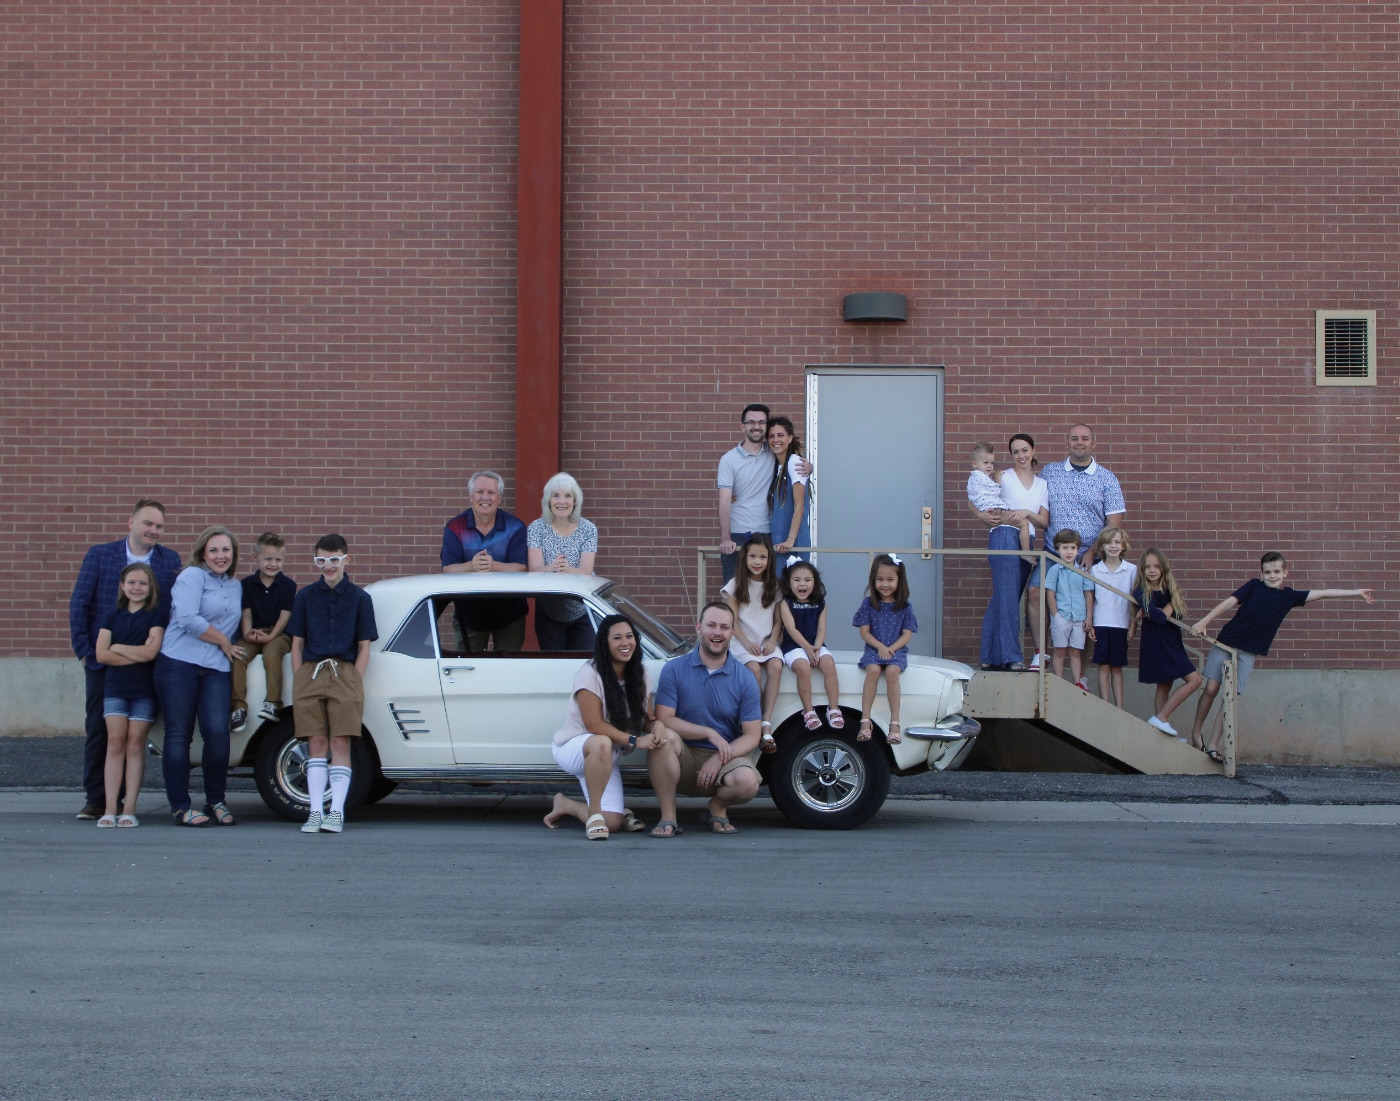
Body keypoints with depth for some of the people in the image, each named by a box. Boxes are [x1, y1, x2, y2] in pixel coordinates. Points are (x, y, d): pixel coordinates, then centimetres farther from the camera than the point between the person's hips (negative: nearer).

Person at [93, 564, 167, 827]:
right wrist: (137, 654, -11)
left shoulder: (158, 615, 1)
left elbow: (151, 652, -12)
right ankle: (110, 809, -8)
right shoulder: (113, 616, 11)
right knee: (115, 741, -5)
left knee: (135, 741, -5)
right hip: (115, 686, 2)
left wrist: (117, 648, -3)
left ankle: (129, 809, -5)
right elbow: (101, 654, -2)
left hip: (145, 689, -2)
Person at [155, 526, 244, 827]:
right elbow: (187, 618, -13)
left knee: (217, 732, -10)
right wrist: (223, 642, -4)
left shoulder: (236, 587, 21)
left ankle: (215, 801, 5)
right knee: (179, 735, -3)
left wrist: (230, 649, 10)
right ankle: (180, 807, 1)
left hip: (217, 669, 5)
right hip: (178, 664, -5)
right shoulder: (192, 576, -1)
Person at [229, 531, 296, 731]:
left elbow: (285, 615, -4)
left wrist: (271, 636, -18)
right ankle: (239, 707, -23)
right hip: (253, 634, 2)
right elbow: (246, 612, 2)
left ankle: (273, 704, -31)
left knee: (271, 653, -34)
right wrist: (247, 633, -17)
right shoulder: (247, 584, 7)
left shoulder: (288, 585, 2)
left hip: (278, 633, -2)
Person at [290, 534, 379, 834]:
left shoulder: (359, 598, 7)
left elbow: (364, 647, 7)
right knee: (316, 743, 1)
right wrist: (298, 682, 2)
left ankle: (337, 811, -4)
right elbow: (297, 643, 12)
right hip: (310, 674, 2)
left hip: (345, 673, -1)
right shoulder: (306, 596, 11)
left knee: (341, 744, -5)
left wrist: (355, 683, -3)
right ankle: (316, 811, 1)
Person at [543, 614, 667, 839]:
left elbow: (648, 717, 1)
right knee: (601, 744, -44)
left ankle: (565, 804, 20)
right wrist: (634, 741, -31)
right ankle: (594, 812, -27)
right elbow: (594, 725, -23)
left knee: (613, 823, -10)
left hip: (606, 759, 6)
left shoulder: (639, 673, 1)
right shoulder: (590, 673, -19)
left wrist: (656, 725, -24)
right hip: (573, 746, -6)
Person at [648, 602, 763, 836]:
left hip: (725, 757, 1)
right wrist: (711, 734, -19)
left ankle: (717, 807, 5)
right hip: (683, 758, -1)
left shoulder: (744, 679, 0)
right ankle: (667, 817, -20)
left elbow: (752, 736, -2)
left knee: (747, 781, -32)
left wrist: (719, 759, -19)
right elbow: (664, 719, -11)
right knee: (665, 736, -34)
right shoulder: (674, 670, -3)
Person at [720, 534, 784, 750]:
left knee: (776, 666, -29)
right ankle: (755, 723, -20)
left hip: (767, 641, 2)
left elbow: (778, 620, 7)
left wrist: (772, 641, -10)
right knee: (754, 668, -31)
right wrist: (746, 642, -15)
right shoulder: (736, 585, 1)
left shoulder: (774, 586, 7)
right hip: (742, 641, -2)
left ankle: (766, 724, -28)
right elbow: (732, 620, -2)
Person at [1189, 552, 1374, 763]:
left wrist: (1356, 592, 11)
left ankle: (1213, 745, 2)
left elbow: (1322, 593, 9)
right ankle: (1196, 732, 19)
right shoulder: (1254, 586, 1)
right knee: (1211, 689, -2)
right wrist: (1204, 621, -15)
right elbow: (1230, 602, -6)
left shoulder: (1289, 597, 7)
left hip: (1248, 653, 2)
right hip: (1225, 643, -2)